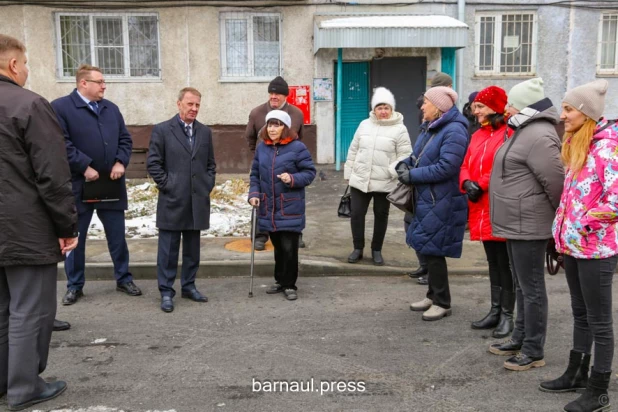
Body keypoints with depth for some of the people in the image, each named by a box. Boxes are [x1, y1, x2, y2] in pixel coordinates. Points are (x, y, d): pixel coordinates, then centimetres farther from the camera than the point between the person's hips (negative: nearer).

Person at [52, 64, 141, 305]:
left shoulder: (111, 108, 12)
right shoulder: (60, 107, -6)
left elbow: (125, 139, 11)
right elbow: (62, 144, -15)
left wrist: (121, 162, -6)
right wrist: (85, 167, -18)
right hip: (79, 185, -4)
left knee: (117, 236, 11)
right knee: (74, 237, 8)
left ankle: (123, 279, 24)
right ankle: (75, 286, 20)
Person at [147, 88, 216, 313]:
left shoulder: (205, 131, 11)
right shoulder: (162, 130, -3)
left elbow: (211, 163, 17)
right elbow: (153, 163, -3)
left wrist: (208, 185, 6)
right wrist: (167, 185, -8)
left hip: (198, 202, 4)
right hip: (172, 201, -4)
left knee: (192, 248, 12)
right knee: (168, 249, 1)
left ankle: (189, 286, 24)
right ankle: (166, 292, 10)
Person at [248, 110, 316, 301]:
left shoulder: (297, 147, -8)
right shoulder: (261, 148, 7)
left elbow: (310, 172, -6)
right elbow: (255, 174, 13)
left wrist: (293, 179, -22)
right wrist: (254, 193, -1)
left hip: (290, 208, -5)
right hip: (268, 208, 5)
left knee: (289, 248, -3)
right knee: (278, 247, 16)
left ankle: (289, 285, 12)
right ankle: (280, 280, 30)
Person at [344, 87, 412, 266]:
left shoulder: (399, 129, -5)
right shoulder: (364, 125, 6)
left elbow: (405, 155, -8)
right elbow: (353, 150, 11)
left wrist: (393, 171, -23)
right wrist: (348, 173, 11)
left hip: (384, 183, -2)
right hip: (359, 180, 3)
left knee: (381, 216, 10)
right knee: (356, 214, 4)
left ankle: (376, 250, 25)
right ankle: (358, 248, 20)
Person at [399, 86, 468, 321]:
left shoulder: (454, 131, -18)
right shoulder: (429, 127, 13)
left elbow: (446, 167, -26)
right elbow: (419, 156, 19)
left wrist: (413, 176, -20)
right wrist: (405, 164, -3)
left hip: (442, 202, -10)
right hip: (427, 198, 10)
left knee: (433, 249, -3)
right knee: (427, 248, 16)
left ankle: (442, 302, 12)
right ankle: (433, 295, 31)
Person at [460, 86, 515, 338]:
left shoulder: (510, 133, -11)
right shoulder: (477, 136, 16)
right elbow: (466, 166, 13)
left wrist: (481, 184, -17)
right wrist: (467, 183, -7)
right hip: (481, 209, 8)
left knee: (505, 264, 1)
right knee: (493, 262, 16)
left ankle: (507, 315, 12)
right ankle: (495, 311, 25)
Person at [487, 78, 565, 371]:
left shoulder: (538, 135, -19)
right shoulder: (525, 130, 15)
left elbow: (556, 181, -22)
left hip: (528, 225, -11)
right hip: (517, 224, 11)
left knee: (531, 288, 0)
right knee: (521, 286, 19)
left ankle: (534, 351, 11)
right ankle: (520, 338, 31)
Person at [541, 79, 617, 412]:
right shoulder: (577, 145, 11)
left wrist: (588, 224, -15)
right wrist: (565, 228, 13)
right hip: (573, 245, 9)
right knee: (580, 314, 20)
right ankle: (577, 373, 34)